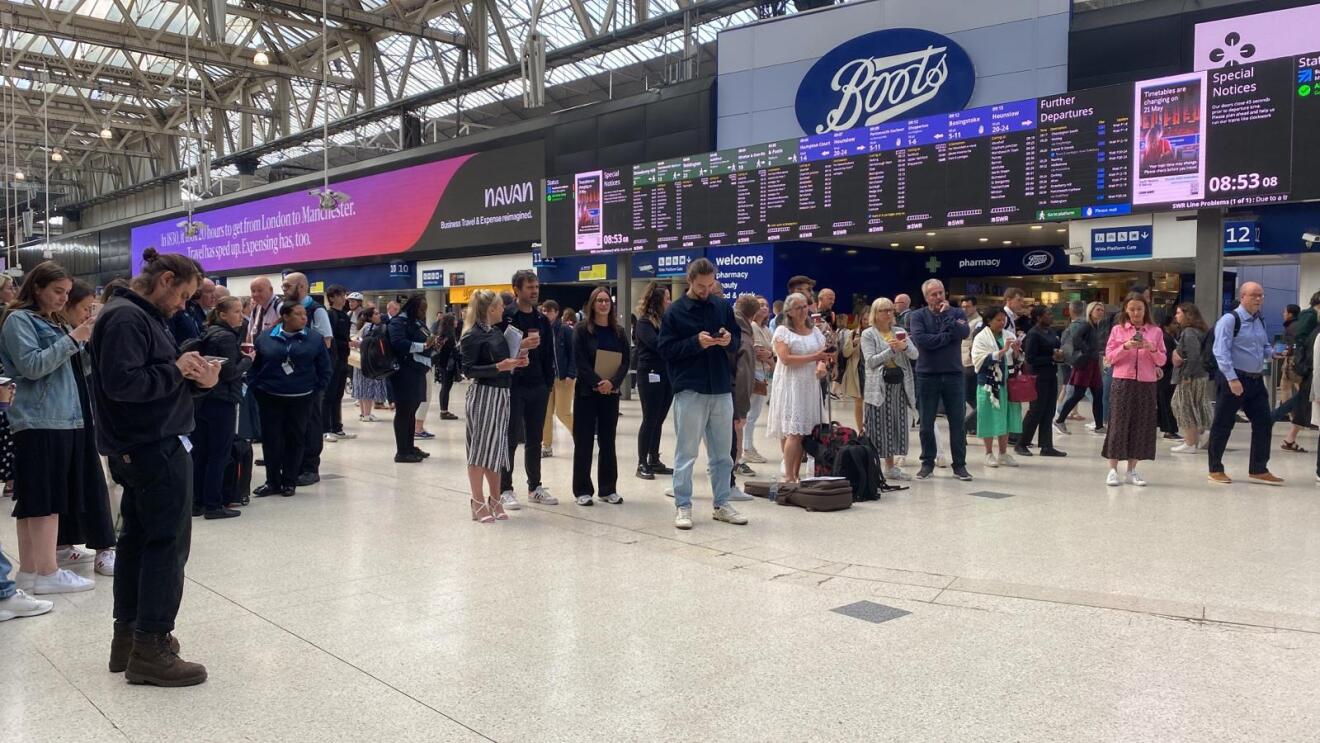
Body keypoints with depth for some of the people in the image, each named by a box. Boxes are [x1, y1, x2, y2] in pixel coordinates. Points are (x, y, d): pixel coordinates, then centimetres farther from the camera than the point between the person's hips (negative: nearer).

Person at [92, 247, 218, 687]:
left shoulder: (143, 316, 16)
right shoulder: (125, 317, -16)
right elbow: (121, 383, -26)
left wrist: (197, 380, -1)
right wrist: (176, 370, -15)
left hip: (139, 450, 11)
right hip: (155, 449, -11)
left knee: (138, 539, 15)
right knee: (168, 544, -5)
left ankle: (128, 636, 25)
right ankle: (150, 650, 1)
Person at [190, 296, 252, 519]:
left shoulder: (207, 334, 13)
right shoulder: (227, 337, -13)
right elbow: (229, 373, -18)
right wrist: (247, 360, -4)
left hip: (201, 399, 8)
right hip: (221, 402, -8)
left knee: (199, 453, 11)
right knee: (219, 455, -2)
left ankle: (196, 502, 17)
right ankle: (213, 505, 1)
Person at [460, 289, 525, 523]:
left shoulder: (497, 333, 12)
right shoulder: (473, 335, -10)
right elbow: (468, 370, -15)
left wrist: (515, 362, 4)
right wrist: (499, 367, -23)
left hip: (501, 394, 8)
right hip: (483, 395, -8)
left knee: (496, 449, 13)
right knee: (480, 448, -2)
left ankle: (494, 500, 22)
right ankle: (478, 503, 6)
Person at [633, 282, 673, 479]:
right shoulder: (644, 322, -7)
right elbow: (657, 344, -21)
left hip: (667, 374, 7)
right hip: (651, 375, -7)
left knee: (659, 420, 10)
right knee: (650, 420, -4)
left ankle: (654, 460, 17)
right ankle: (642, 464, 3)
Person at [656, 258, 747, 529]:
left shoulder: (723, 307, 9)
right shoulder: (674, 311, -3)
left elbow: (738, 339, 15)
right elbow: (664, 348, -6)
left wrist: (729, 340, -8)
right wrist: (696, 342, -19)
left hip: (721, 389, 4)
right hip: (690, 391, -4)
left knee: (722, 453, 11)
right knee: (686, 453, 2)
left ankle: (721, 504, 23)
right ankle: (682, 506, 11)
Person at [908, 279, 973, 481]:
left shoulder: (956, 313, 6)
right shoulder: (918, 316, 1)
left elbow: (963, 332, -14)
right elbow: (920, 339, -16)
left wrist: (946, 315, -10)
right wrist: (947, 337, -11)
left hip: (953, 375, 1)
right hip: (927, 375, -1)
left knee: (957, 422, 4)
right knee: (926, 424, 6)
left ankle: (959, 465, 13)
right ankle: (927, 463, 18)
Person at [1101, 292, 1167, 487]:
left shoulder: (1155, 331, 9)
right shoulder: (1117, 329, 5)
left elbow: (1161, 361, 8)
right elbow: (1109, 357, 0)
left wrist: (1153, 349, -11)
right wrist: (1125, 347, -15)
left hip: (1146, 384, 2)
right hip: (1122, 382, -2)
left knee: (1141, 426, 3)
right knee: (1118, 424, -3)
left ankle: (1131, 471, 12)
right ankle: (1113, 470, 2)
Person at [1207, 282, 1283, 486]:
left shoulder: (1260, 321, 12)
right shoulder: (1230, 320, -12)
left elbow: (1265, 347, 21)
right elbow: (1221, 352, -18)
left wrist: (1274, 352, -3)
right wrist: (1232, 379, -24)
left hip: (1256, 380, 8)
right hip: (1233, 379, -8)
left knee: (1263, 423, 7)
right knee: (1223, 424, 1)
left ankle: (1258, 470, 16)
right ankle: (1215, 470, 12)